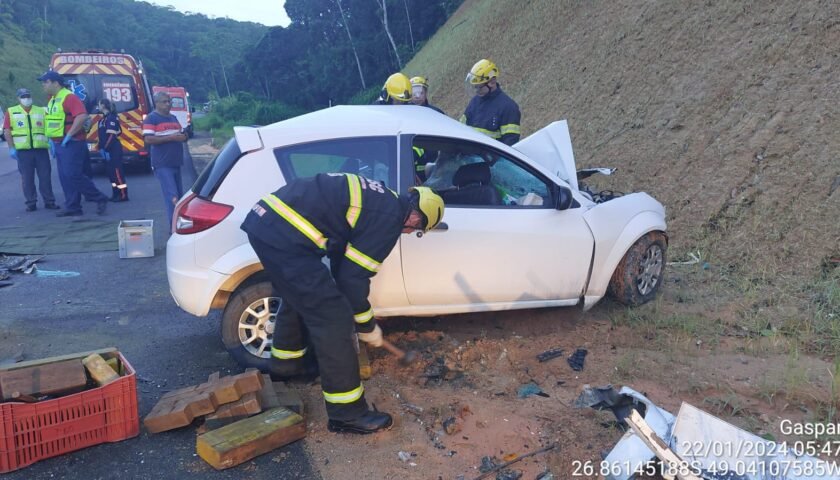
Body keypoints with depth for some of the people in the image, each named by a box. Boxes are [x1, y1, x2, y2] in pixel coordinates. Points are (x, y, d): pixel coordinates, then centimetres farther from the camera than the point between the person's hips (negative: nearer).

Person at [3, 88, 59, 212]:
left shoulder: (41, 111, 12)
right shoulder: (11, 112, 7)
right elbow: (7, 131, 2)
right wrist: (12, 148, -6)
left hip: (41, 149, 1)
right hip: (23, 150, -1)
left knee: (45, 176, 1)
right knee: (27, 178, 3)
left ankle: (49, 201, 7)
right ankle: (31, 203, 9)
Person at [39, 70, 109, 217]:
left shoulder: (69, 97, -13)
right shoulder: (52, 100, 16)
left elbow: (82, 116, -26)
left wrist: (69, 135, -23)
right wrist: (51, 140, 15)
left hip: (72, 143, -9)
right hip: (58, 144, 9)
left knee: (73, 175, -12)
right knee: (65, 177, 8)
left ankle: (100, 198, -2)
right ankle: (72, 207, 12)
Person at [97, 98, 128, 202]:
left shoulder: (112, 118, -15)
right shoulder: (104, 118, 16)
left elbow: (111, 135, -21)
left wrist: (106, 149, -22)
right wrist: (101, 147, 16)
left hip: (114, 149, -10)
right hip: (108, 149, 10)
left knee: (117, 171, -8)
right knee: (111, 171, 11)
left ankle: (123, 195, -6)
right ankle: (116, 194, 16)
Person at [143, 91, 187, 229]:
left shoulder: (173, 118, 18)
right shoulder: (151, 118, -6)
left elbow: (180, 135, 25)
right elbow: (148, 139, -15)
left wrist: (183, 136, 0)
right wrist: (171, 137, -21)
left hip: (176, 163, 8)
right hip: (163, 165, -8)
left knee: (179, 195, 13)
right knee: (172, 196, -14)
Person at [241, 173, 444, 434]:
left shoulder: (377, 199, 20)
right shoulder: (389, 218, -7)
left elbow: (342, 257, 29)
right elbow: (353, 276, -6)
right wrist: (368, 327, 10)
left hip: (265, 219, 10)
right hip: (284, 236, -10)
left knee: (297, 296, 33)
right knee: (333, 320, -3)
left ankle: (286, 360, 56)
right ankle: (347, 414, 8)